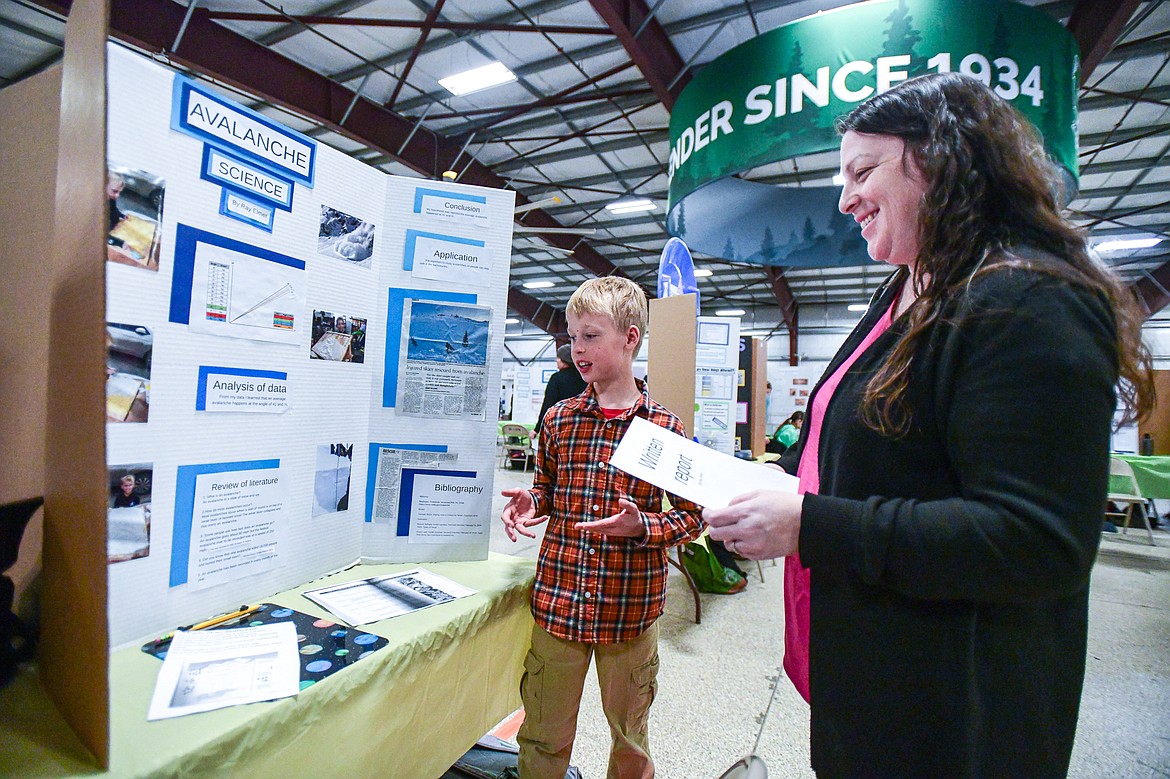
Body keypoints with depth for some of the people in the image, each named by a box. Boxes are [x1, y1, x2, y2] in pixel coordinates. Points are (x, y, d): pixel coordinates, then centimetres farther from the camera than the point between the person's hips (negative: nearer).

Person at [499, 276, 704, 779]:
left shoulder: (664, 427, -8)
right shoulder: (559, 420, 1)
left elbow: (691, 516, -4)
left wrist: (641, 526, -21)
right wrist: (530, 503, -7)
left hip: (631, 610, -1)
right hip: (557, 601, 2)